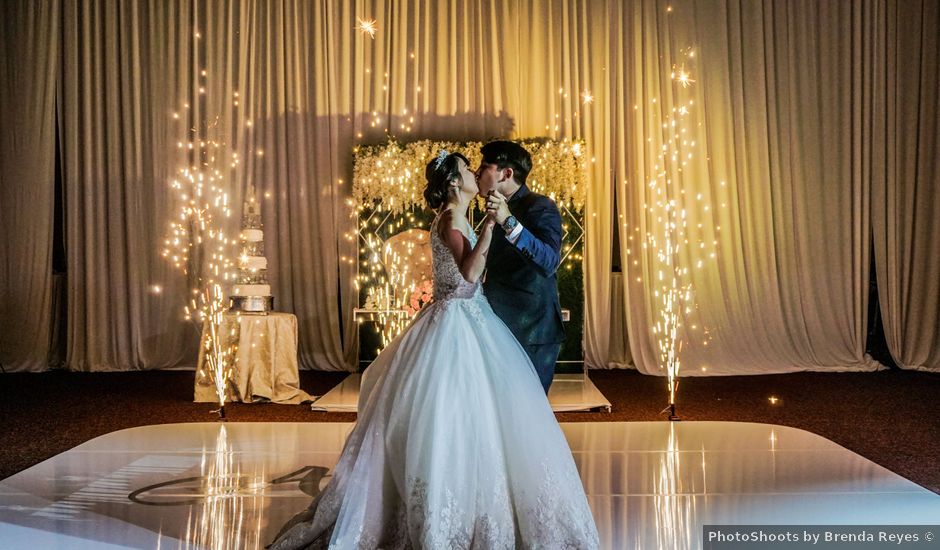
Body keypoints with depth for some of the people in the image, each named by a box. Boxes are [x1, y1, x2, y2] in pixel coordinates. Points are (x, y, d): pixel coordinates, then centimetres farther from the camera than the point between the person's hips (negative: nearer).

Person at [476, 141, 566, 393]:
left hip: (532, 332, -8)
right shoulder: (504, 209, 15)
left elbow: (549, 262, -30)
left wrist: (508, 222, -36)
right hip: (503, 326, 8)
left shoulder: (540, 207, -11)